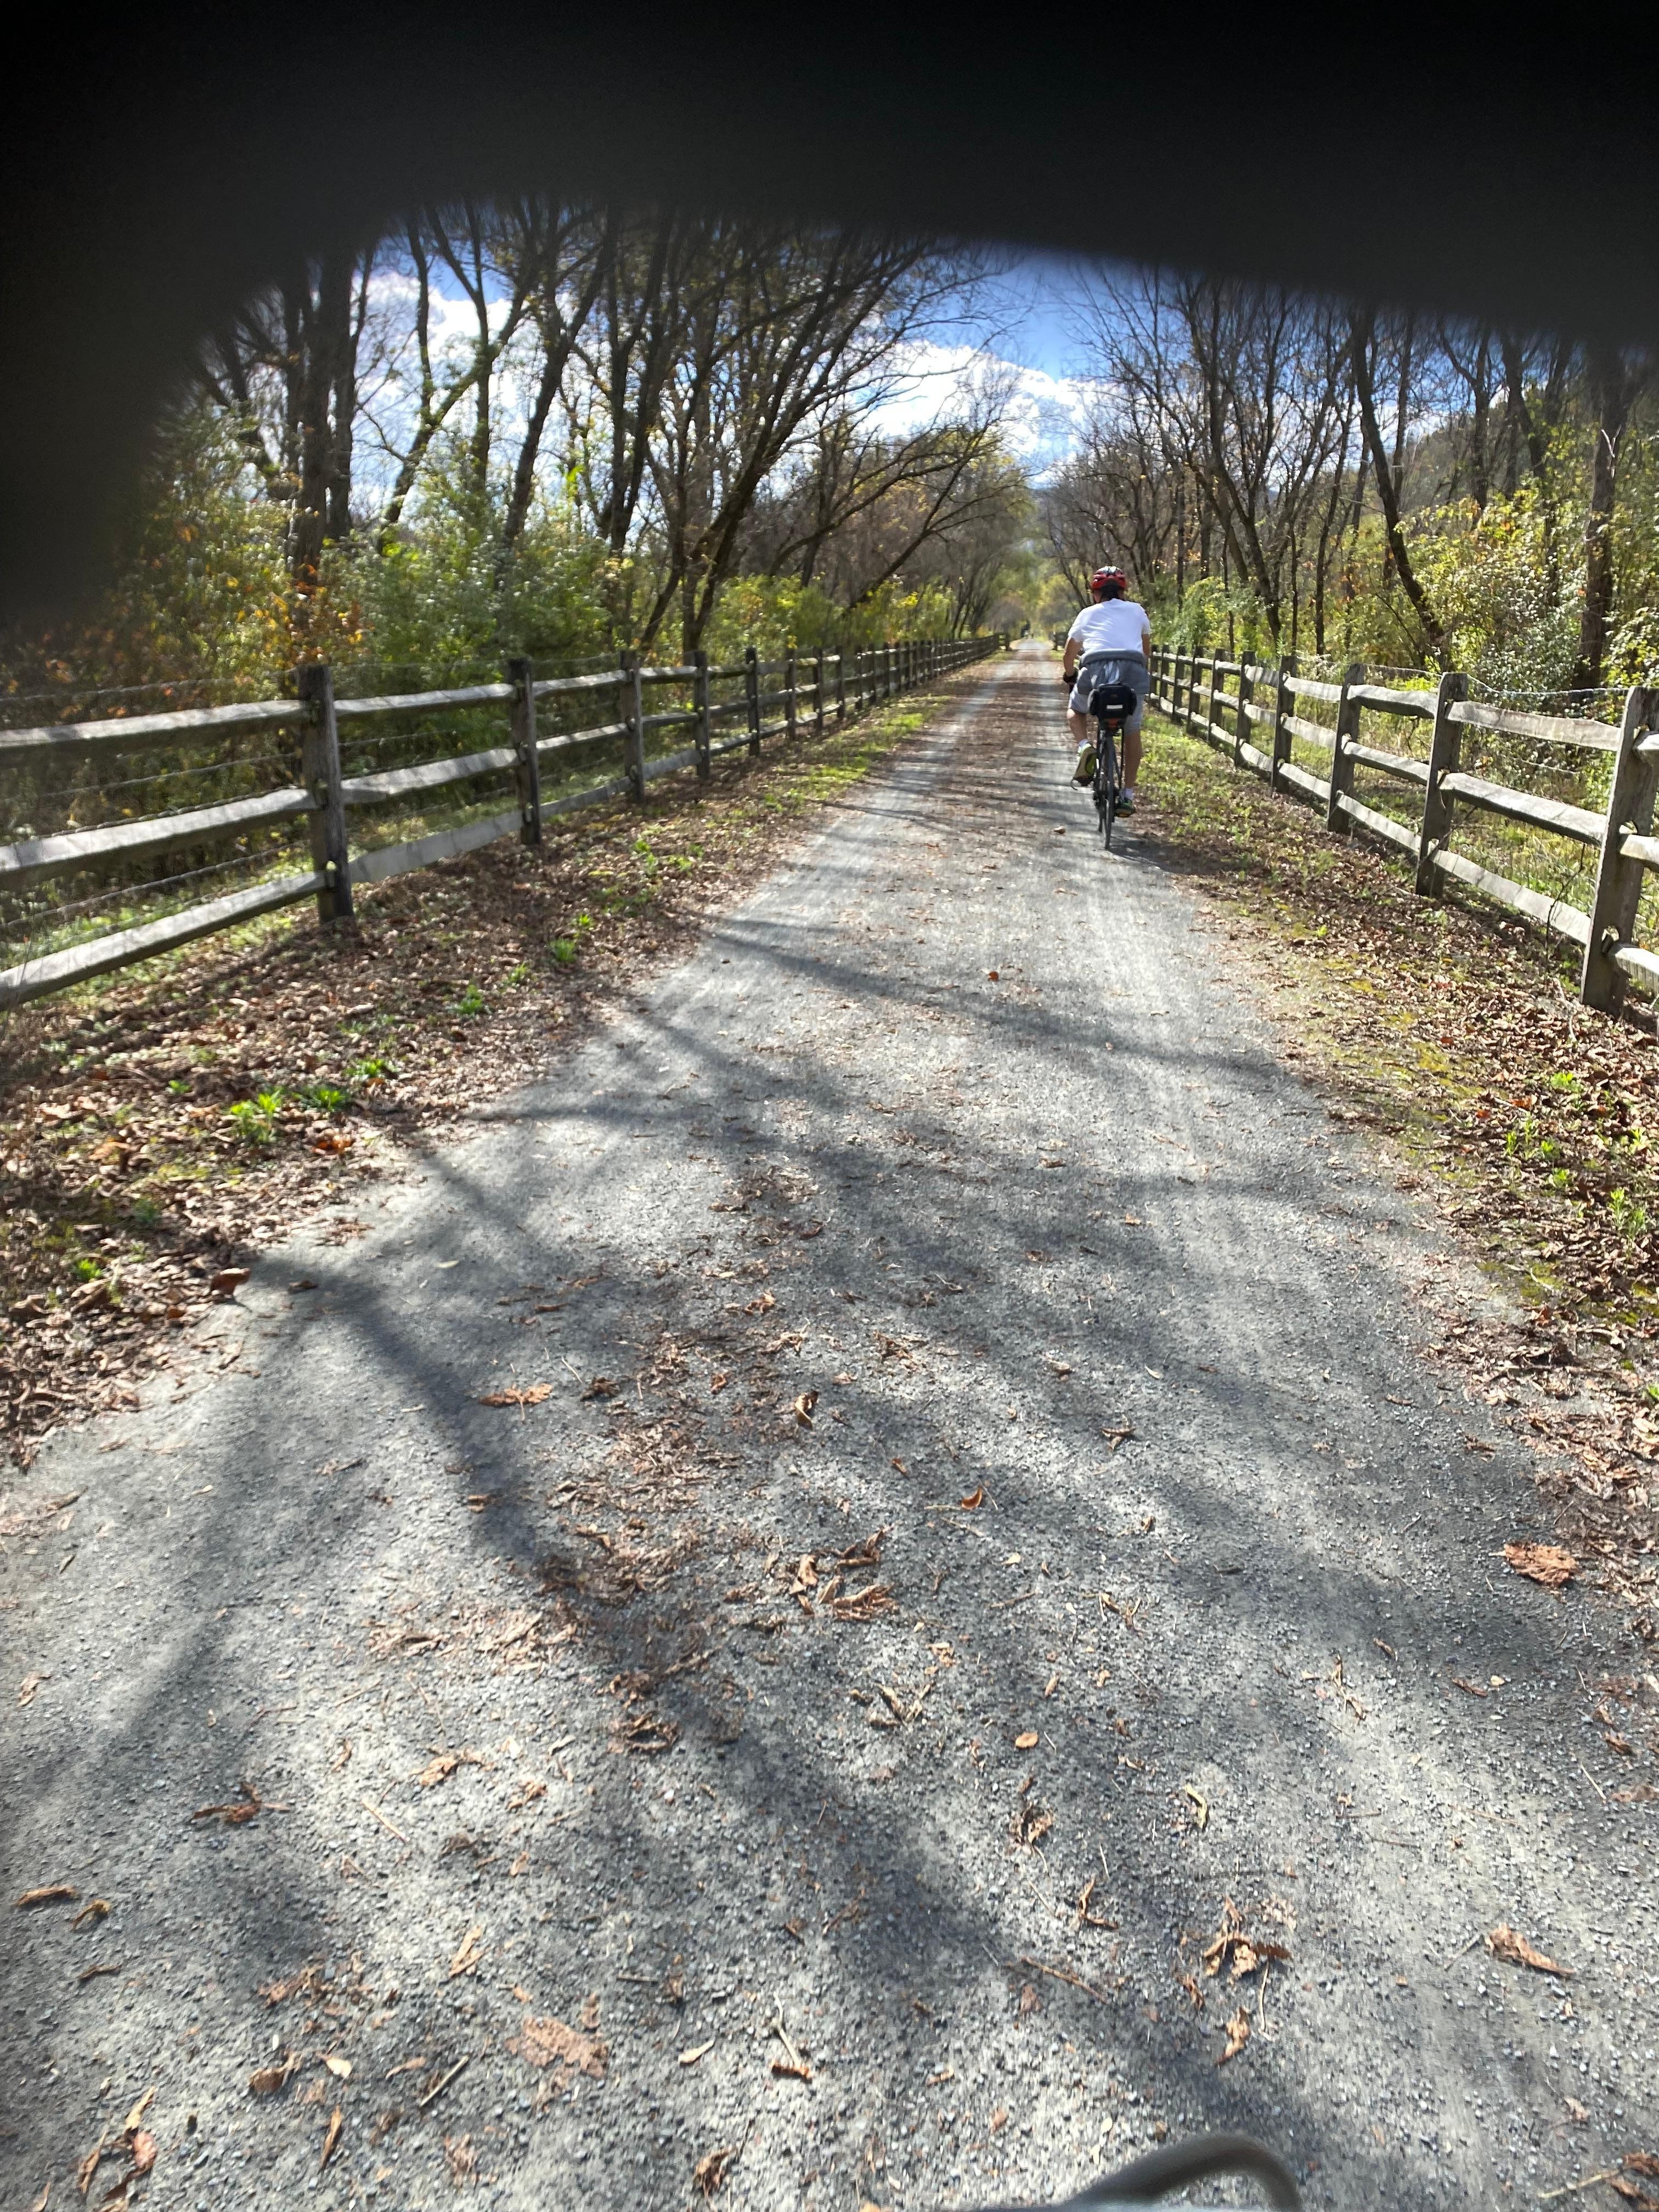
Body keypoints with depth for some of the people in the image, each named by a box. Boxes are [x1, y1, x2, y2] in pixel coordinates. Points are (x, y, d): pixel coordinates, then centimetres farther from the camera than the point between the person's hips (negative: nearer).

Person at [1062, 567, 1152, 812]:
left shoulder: (1087, 614, 23)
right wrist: (1146, 675, 56)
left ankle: (1085, 748, 0)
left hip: (1096, 670, -1)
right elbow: (1147, 650, 38)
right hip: (1133, 671, 1)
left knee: (1075, 710, 30)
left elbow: (1069, 655, 31)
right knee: (1132, 732, 21)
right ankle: (1127, 796, 17)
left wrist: (1071, 676, 50)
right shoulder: (1137, 611, 26)